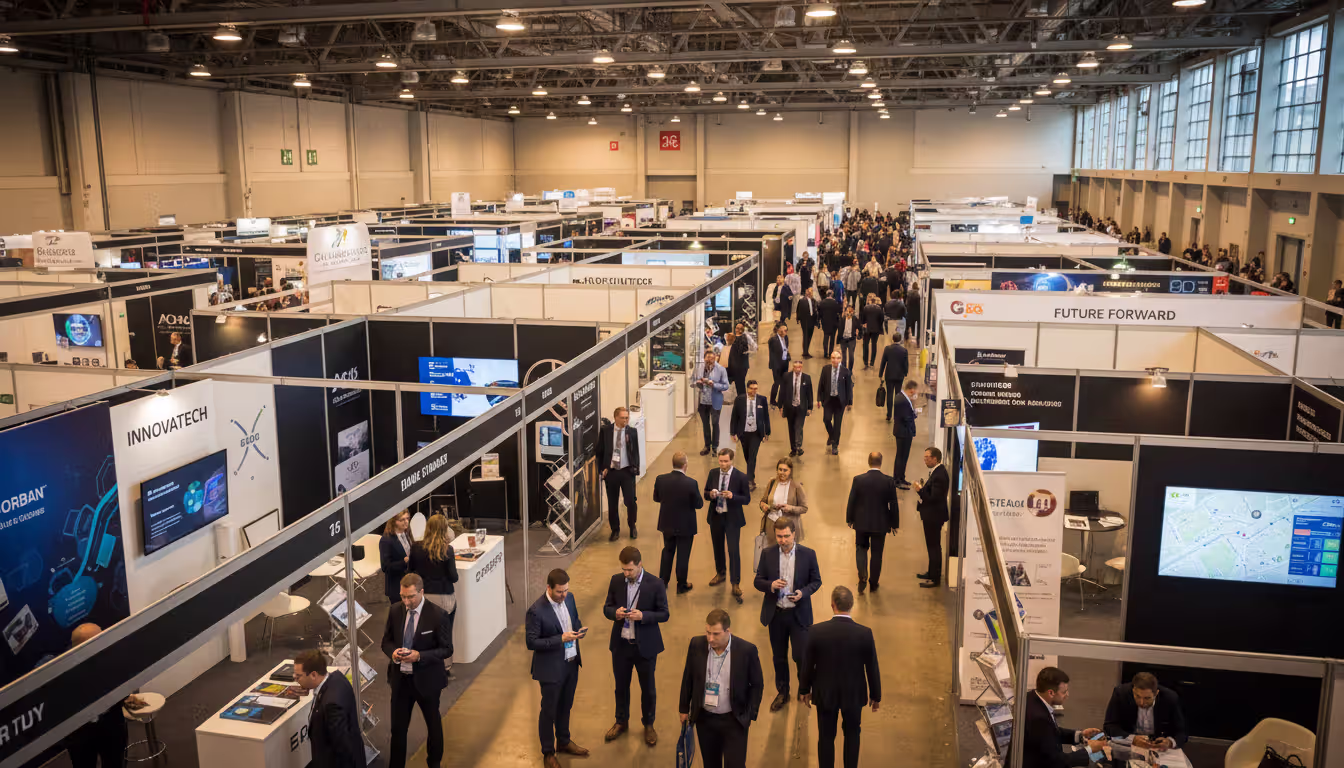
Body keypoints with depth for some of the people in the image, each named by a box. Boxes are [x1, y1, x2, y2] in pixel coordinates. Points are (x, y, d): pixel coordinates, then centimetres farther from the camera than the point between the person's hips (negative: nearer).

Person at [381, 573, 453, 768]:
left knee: (433, 724, 18)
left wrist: (420, 656, -27)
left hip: (427, 680, -2)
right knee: (398, 727, 9)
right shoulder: (395, 611, -5)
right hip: (400, 679, 2)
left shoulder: (437, 615, -18)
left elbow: (446, 649, -13)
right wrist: (393, 652, -17)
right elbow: (386, 641, 6)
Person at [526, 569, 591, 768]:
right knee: (549, 711, 11)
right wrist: (561, 639, -28)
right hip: (551, 668, -6)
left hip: (571, 663, 6)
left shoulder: (569, 597, -5)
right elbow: (531, 643, -22)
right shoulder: (536, 611, -26)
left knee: (565, 706, 24)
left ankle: (563, 742, 45)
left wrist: (580, 629, -10)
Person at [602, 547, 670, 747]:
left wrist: (643, 615, -27)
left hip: (645, 645, -3)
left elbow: (664, 614, -10)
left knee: (648, 687, 13)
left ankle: (648, 725, 35)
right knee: (621, 685, 18)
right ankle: (621, 722, 40)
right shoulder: (616, 581, -5)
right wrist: (615, 613, -20)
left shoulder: (655, 584, -15)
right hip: (620, 643, 3)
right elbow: (606, 608, 4)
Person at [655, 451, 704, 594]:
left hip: (667, 523, 4)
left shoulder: (660, 480, -15)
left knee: (668, 551, 24)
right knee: (683, 555, 13)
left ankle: (663, 581, 35)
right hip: (685, 526, -3)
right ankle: (681, 585, 27)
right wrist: (701, 500, 7)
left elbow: (656, 498, 1)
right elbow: (698, 504, -14)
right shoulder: (691, 483, -25)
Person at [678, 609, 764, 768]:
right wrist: (684, 708, 10)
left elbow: (757, 684, -4)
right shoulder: (696, 645, -10)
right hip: (704, 719, 3)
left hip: (734, 721, -3)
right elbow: (688, 678, 4)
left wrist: (750, 715, -5)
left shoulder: (747, 650, -17)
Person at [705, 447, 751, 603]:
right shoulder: (713, 473, 0)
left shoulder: (741, 477, -12)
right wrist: (710, 495, -17)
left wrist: (732, 496, -26)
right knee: (717, 547, 19)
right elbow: (705, 493, 7)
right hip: (715, 516, 4)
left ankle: (735, 585, 1)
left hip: (732, 518, -4)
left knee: (734, 550, -6)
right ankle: (720, 574, 42)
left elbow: (747, 499, -8)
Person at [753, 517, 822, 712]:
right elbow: (758, 581, 1)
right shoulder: (767, 554, -4)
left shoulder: (808, 554, -7)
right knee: (779, 657, 15)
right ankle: (782, 693, 34)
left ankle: (804, 689, 29)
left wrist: (803, 592, -18)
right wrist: (771, 585, -21)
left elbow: (816, 581, 1)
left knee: (801, 656, 1)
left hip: (799, 614, -2)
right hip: (775, 614, 2)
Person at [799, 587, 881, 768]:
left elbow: (807, 664, -9)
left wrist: (805, 690, 8)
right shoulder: (865, 633, -19)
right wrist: (875, 695, 8)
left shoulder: (816, 631, -20)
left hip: (825, 694, 0)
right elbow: (872, 667, -8)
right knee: (852, 735, 22)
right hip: (854, 694, 0)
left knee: (826, 737, 16)